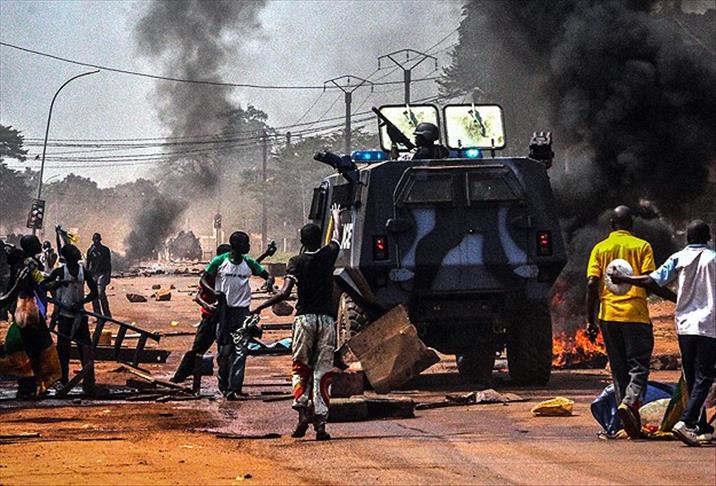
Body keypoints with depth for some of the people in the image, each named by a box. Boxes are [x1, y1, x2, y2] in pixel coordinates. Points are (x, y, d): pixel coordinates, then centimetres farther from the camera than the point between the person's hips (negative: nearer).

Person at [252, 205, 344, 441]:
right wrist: (336, 217, 47)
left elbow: (284, 293, -14)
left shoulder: (297, 262, -3)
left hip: (305, 317, -1)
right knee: (323, 372, 2)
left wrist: (259, 308, -8)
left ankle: (303, 411, -12)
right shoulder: (328, 255, 4)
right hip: (327, 318, 1)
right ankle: (320, 423, -5)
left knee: (300, 368, 11)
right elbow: (337, 236, 27)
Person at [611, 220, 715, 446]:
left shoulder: (678, 258, 4)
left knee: (692, 378, 12)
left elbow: (653, 281, -4)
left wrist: (623, 279, 5)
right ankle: (686, 422, -23)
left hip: (684, 325, 3)